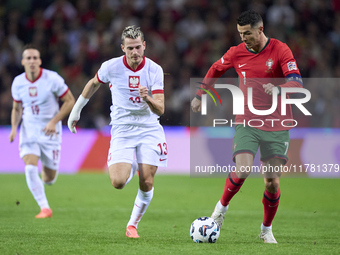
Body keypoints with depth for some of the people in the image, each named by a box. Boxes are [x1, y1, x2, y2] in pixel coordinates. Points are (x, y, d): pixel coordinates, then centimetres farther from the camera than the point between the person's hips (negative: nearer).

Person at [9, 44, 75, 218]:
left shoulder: (52, 79, -13)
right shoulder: (18, 83, -2)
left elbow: (70, 101, -7)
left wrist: (54, 121, -17)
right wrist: (14, 128, -4)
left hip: (49, 132, -2)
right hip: (29, 131, 2)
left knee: (49, 179, 4)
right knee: (30, 168, -21)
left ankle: (48, 171, 43)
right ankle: (44, 208, -11)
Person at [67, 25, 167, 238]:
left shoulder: (154, 70, -9)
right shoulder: (111, 67, -8)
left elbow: (160, 109, -14)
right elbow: (94, 84, 15)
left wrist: (148, 98, -36)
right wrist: (76, 110, 21)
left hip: (149, 129, 0)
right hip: (122, 130, 0)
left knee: (147, 183, -8)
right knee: (118, 182, -18)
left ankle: (133, 225, 16)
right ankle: (131, 167, 20)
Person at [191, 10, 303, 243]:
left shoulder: (280, 50, -7)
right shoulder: (237, 53, 2)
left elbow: (297, 82, -17)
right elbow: (216, 70, 22)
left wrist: (278, 89, -36)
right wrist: (200, 95, 24)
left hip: (276, 126, -1)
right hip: (246, 123, 1)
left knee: (273, 182, -3)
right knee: (242, 170, -19)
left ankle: (267, 229, 17)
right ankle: (222, 207, 8)